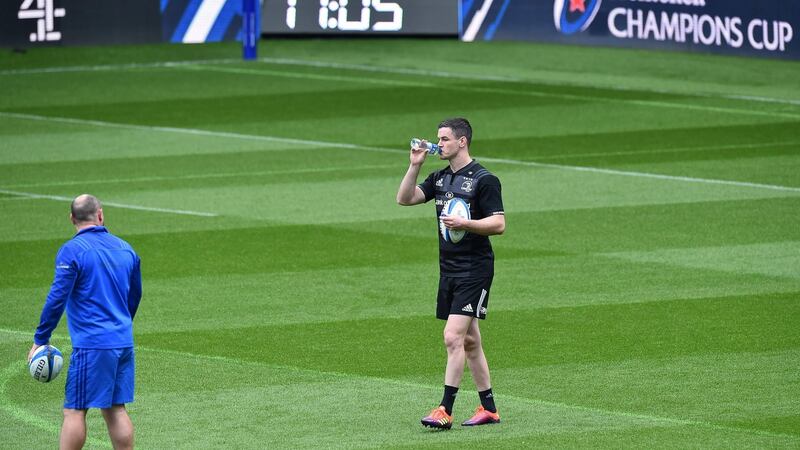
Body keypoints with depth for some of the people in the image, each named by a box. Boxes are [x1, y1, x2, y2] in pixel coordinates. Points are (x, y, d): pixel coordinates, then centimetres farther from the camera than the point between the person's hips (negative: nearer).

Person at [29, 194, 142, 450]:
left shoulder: (72, 251, -9)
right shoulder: (125, 249, 11)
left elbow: (57, 299, -13)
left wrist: (40, 340, -5)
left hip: (91, 345, -6)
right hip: (123, 342, 6)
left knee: (74, 410, -3)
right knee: (115, 409, 11)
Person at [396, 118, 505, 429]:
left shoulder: (484, 180, -10)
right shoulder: (440, 178, 13)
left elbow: (499, 224, -13)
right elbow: (405, 199, 9)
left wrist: (464, 224, -25)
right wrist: (415, 165, -1)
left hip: (474, 271, -8)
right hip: (449, 270, 8)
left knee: (453, 337, -15)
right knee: (469, 341, 11)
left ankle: (445, 411, -16)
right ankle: (488, 409, 18)